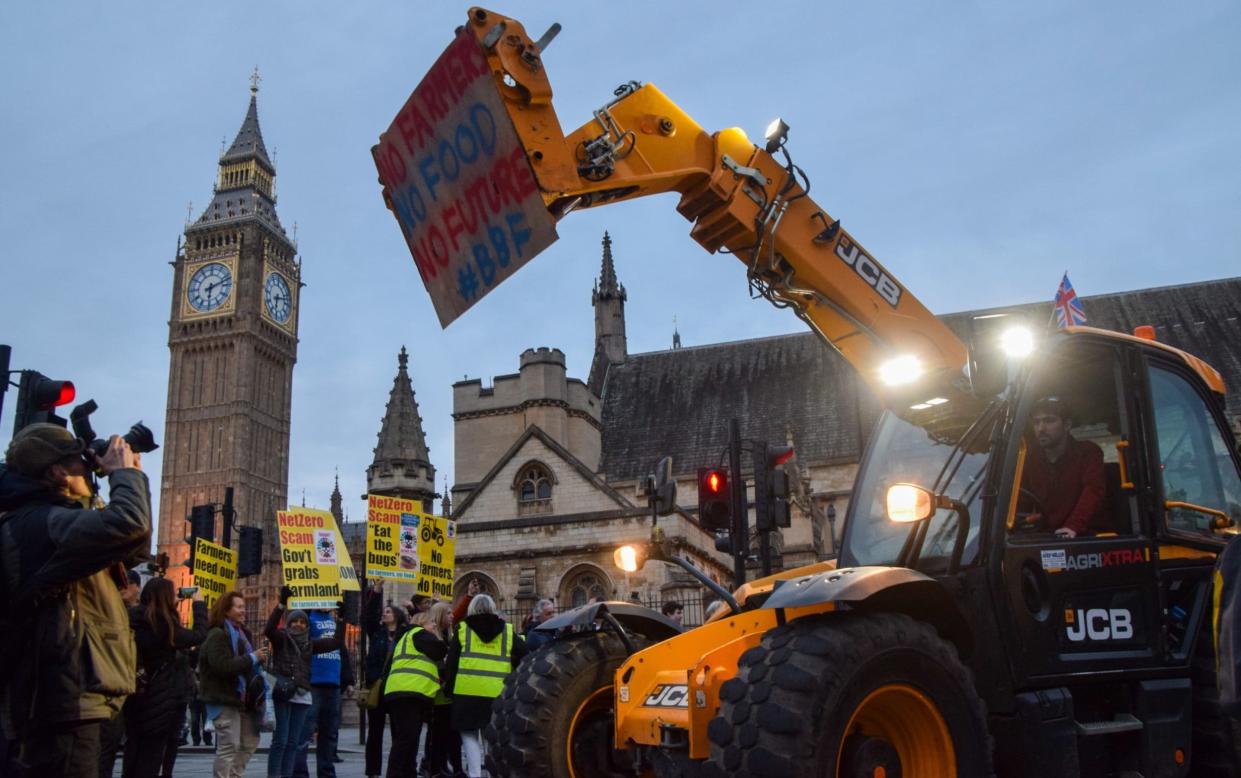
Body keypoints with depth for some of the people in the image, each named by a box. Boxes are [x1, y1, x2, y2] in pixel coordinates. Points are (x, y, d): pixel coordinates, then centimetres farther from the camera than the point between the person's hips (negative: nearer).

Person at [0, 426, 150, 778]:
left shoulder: (43, 521, 20)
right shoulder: (41, 522, -15)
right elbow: (129, 526, -31)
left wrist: (130, 479, 19)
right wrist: (124, 472, -11)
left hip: (57, 700, 11)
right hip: (62, 701, -11)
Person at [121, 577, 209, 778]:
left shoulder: (136, 620, 4)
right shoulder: (162, 622, -19)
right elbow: (199, 635, -15)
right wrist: (199, 604, -4)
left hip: (138, 697, 7)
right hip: (160, 699, -7)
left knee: (135, 752, 15)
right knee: (152, 754, 2)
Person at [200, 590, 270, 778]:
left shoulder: (242, 632, 15)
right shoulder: (217, 635, -14)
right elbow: (223, 666, -27)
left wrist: (260, 657, 3)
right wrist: (252, 658, -22)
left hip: (241, 698, 9)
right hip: (223, 699, -9)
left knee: (249, 743, 16)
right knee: (228, 747, -7)